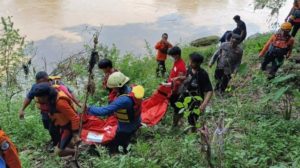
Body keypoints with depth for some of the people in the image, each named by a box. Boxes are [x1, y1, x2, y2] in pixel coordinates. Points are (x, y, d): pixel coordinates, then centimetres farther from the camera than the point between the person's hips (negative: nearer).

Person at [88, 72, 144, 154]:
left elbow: (105, 111, -37)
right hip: (135, 123, 8)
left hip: (126, 128, -8)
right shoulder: (132, 89, -12)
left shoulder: (124, 100, -39)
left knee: (112, 148, 10)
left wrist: (89, 109, -27)